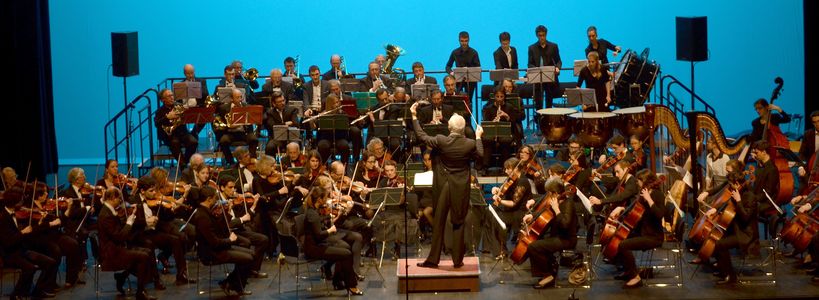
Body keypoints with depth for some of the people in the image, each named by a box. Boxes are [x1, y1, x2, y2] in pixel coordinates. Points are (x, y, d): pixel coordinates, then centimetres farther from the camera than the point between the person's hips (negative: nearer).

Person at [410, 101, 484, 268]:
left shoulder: (441, 141, -15)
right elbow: (480, 155, 8)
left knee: (438, 223, 8)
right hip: (461, 189, 0)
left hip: (443, 187, 0)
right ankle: (457, 260, 12)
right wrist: (478, 137, 22)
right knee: (458, 224, 9)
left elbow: (422, 136, -1)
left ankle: (433, 259, 11)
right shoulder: (470, 144, -13)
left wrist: (414, 117, 8)